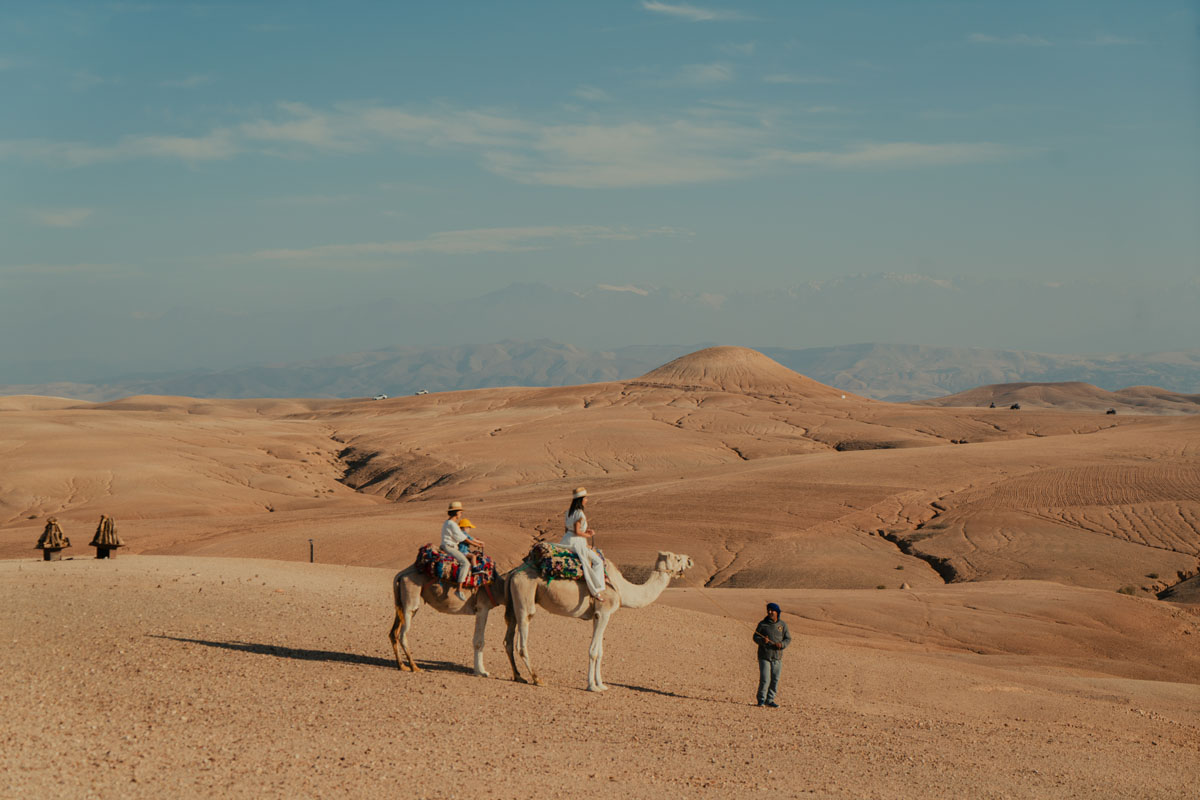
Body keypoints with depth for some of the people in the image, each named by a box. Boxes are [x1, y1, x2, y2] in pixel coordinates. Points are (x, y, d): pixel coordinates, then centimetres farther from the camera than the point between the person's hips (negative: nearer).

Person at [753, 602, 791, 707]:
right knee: (764, 679, -9)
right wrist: (762, 640, -19)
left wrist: (781, 644, -14)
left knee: (775, 680, 4)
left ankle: (769, 700, 16)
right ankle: (761, 700, 7)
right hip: (764, 656, -2)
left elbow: (788, 639, 6)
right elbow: (755, 637, 3)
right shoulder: (762, 624, 0)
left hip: (777, 657, 2)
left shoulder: (783, 625, 5)